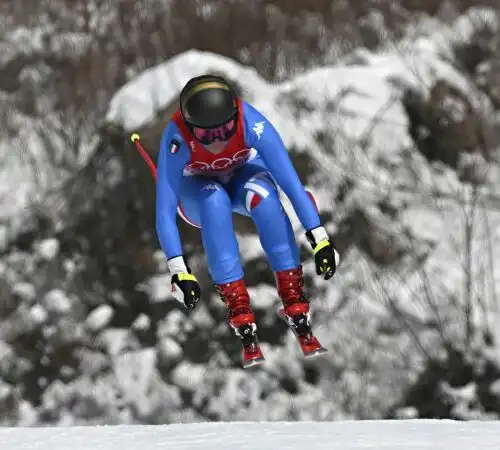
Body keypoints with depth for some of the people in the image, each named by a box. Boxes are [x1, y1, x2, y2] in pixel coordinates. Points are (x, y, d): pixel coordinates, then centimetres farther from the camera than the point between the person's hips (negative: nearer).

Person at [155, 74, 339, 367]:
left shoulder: (251, 123, -35)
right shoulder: (177, 139, -36)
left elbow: (291, 181, -34)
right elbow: (165, 212, -36)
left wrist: (320, 238, -39)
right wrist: (179, 270, -44)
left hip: (244, 174, 1)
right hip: (196, 191, -1)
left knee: (262, 195, -34)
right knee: (215, 201, -36)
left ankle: (298, 311, -29)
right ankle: (243, 322, -34)